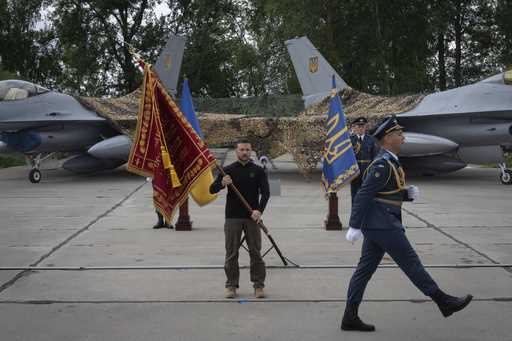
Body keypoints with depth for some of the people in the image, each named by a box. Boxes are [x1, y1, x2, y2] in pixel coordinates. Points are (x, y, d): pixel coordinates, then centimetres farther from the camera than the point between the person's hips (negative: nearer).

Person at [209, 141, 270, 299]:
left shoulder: (258, 171, 5)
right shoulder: (228, 170, 5)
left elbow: (265, 192, -3)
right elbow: (212, 190, 0)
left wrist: (259, 210, -20)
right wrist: (221, 183, -22)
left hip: (252, 218, 0)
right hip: (232, 217, 0)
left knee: (255, 253, 1)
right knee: (231, 253, 3)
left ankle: (258, 285, 9)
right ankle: (231, 285, 12)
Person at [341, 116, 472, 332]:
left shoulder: (389, 162, 16)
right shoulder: (382, 164, -16)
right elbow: (363, 195, -21)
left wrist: (409, 193, 4)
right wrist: (354, 227, -22)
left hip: (376, 225, 10)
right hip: (383, 225, -10)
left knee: (365, 269, 8)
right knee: (410, 262, 0)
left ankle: (350, 317, 11)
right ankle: (443, 302, 11)